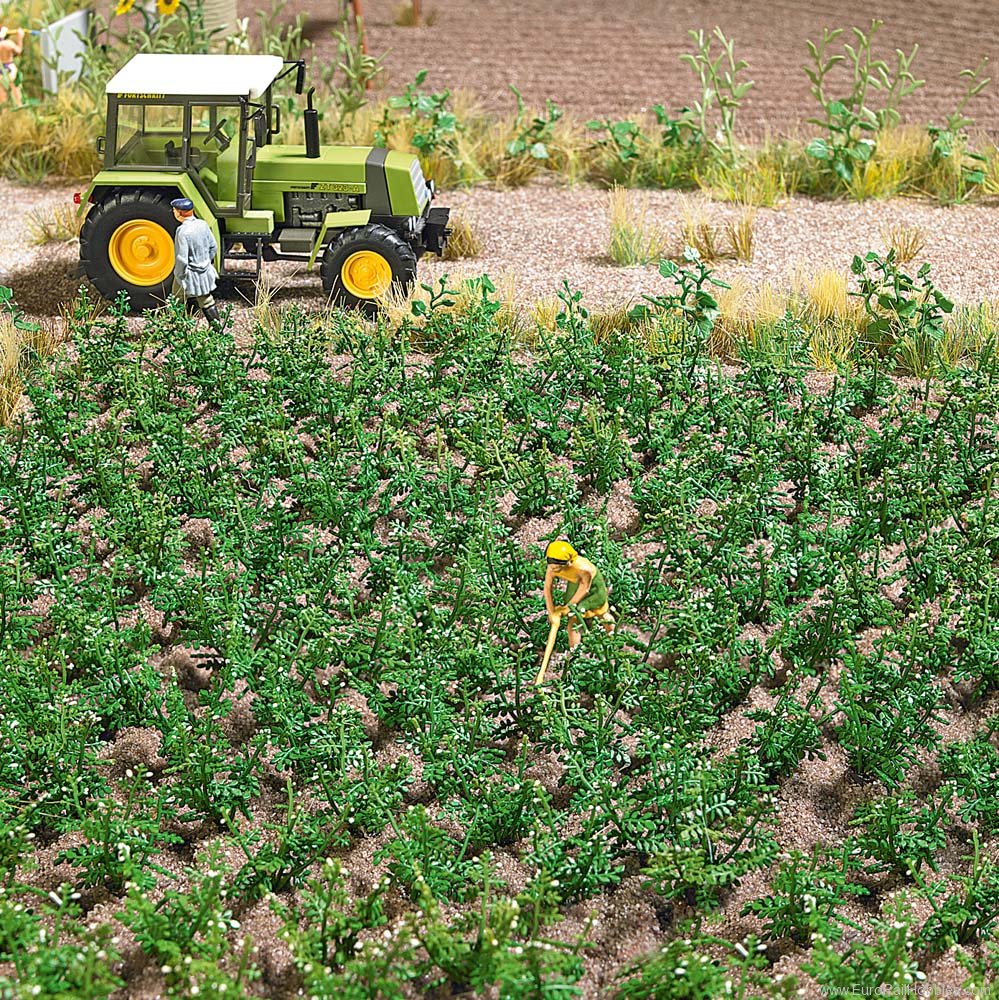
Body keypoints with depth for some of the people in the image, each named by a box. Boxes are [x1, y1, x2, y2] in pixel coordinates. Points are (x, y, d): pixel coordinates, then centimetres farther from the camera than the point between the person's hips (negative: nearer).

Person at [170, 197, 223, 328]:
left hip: (189, 276, -7)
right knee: (207, 302, 20)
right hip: (204, 274, 7)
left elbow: (182, 258, -25)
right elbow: (213, 247, 7)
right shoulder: (203, 225, -3)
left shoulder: (182, 231, -25)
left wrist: (180, 276, -12)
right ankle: (217, 326, 27)